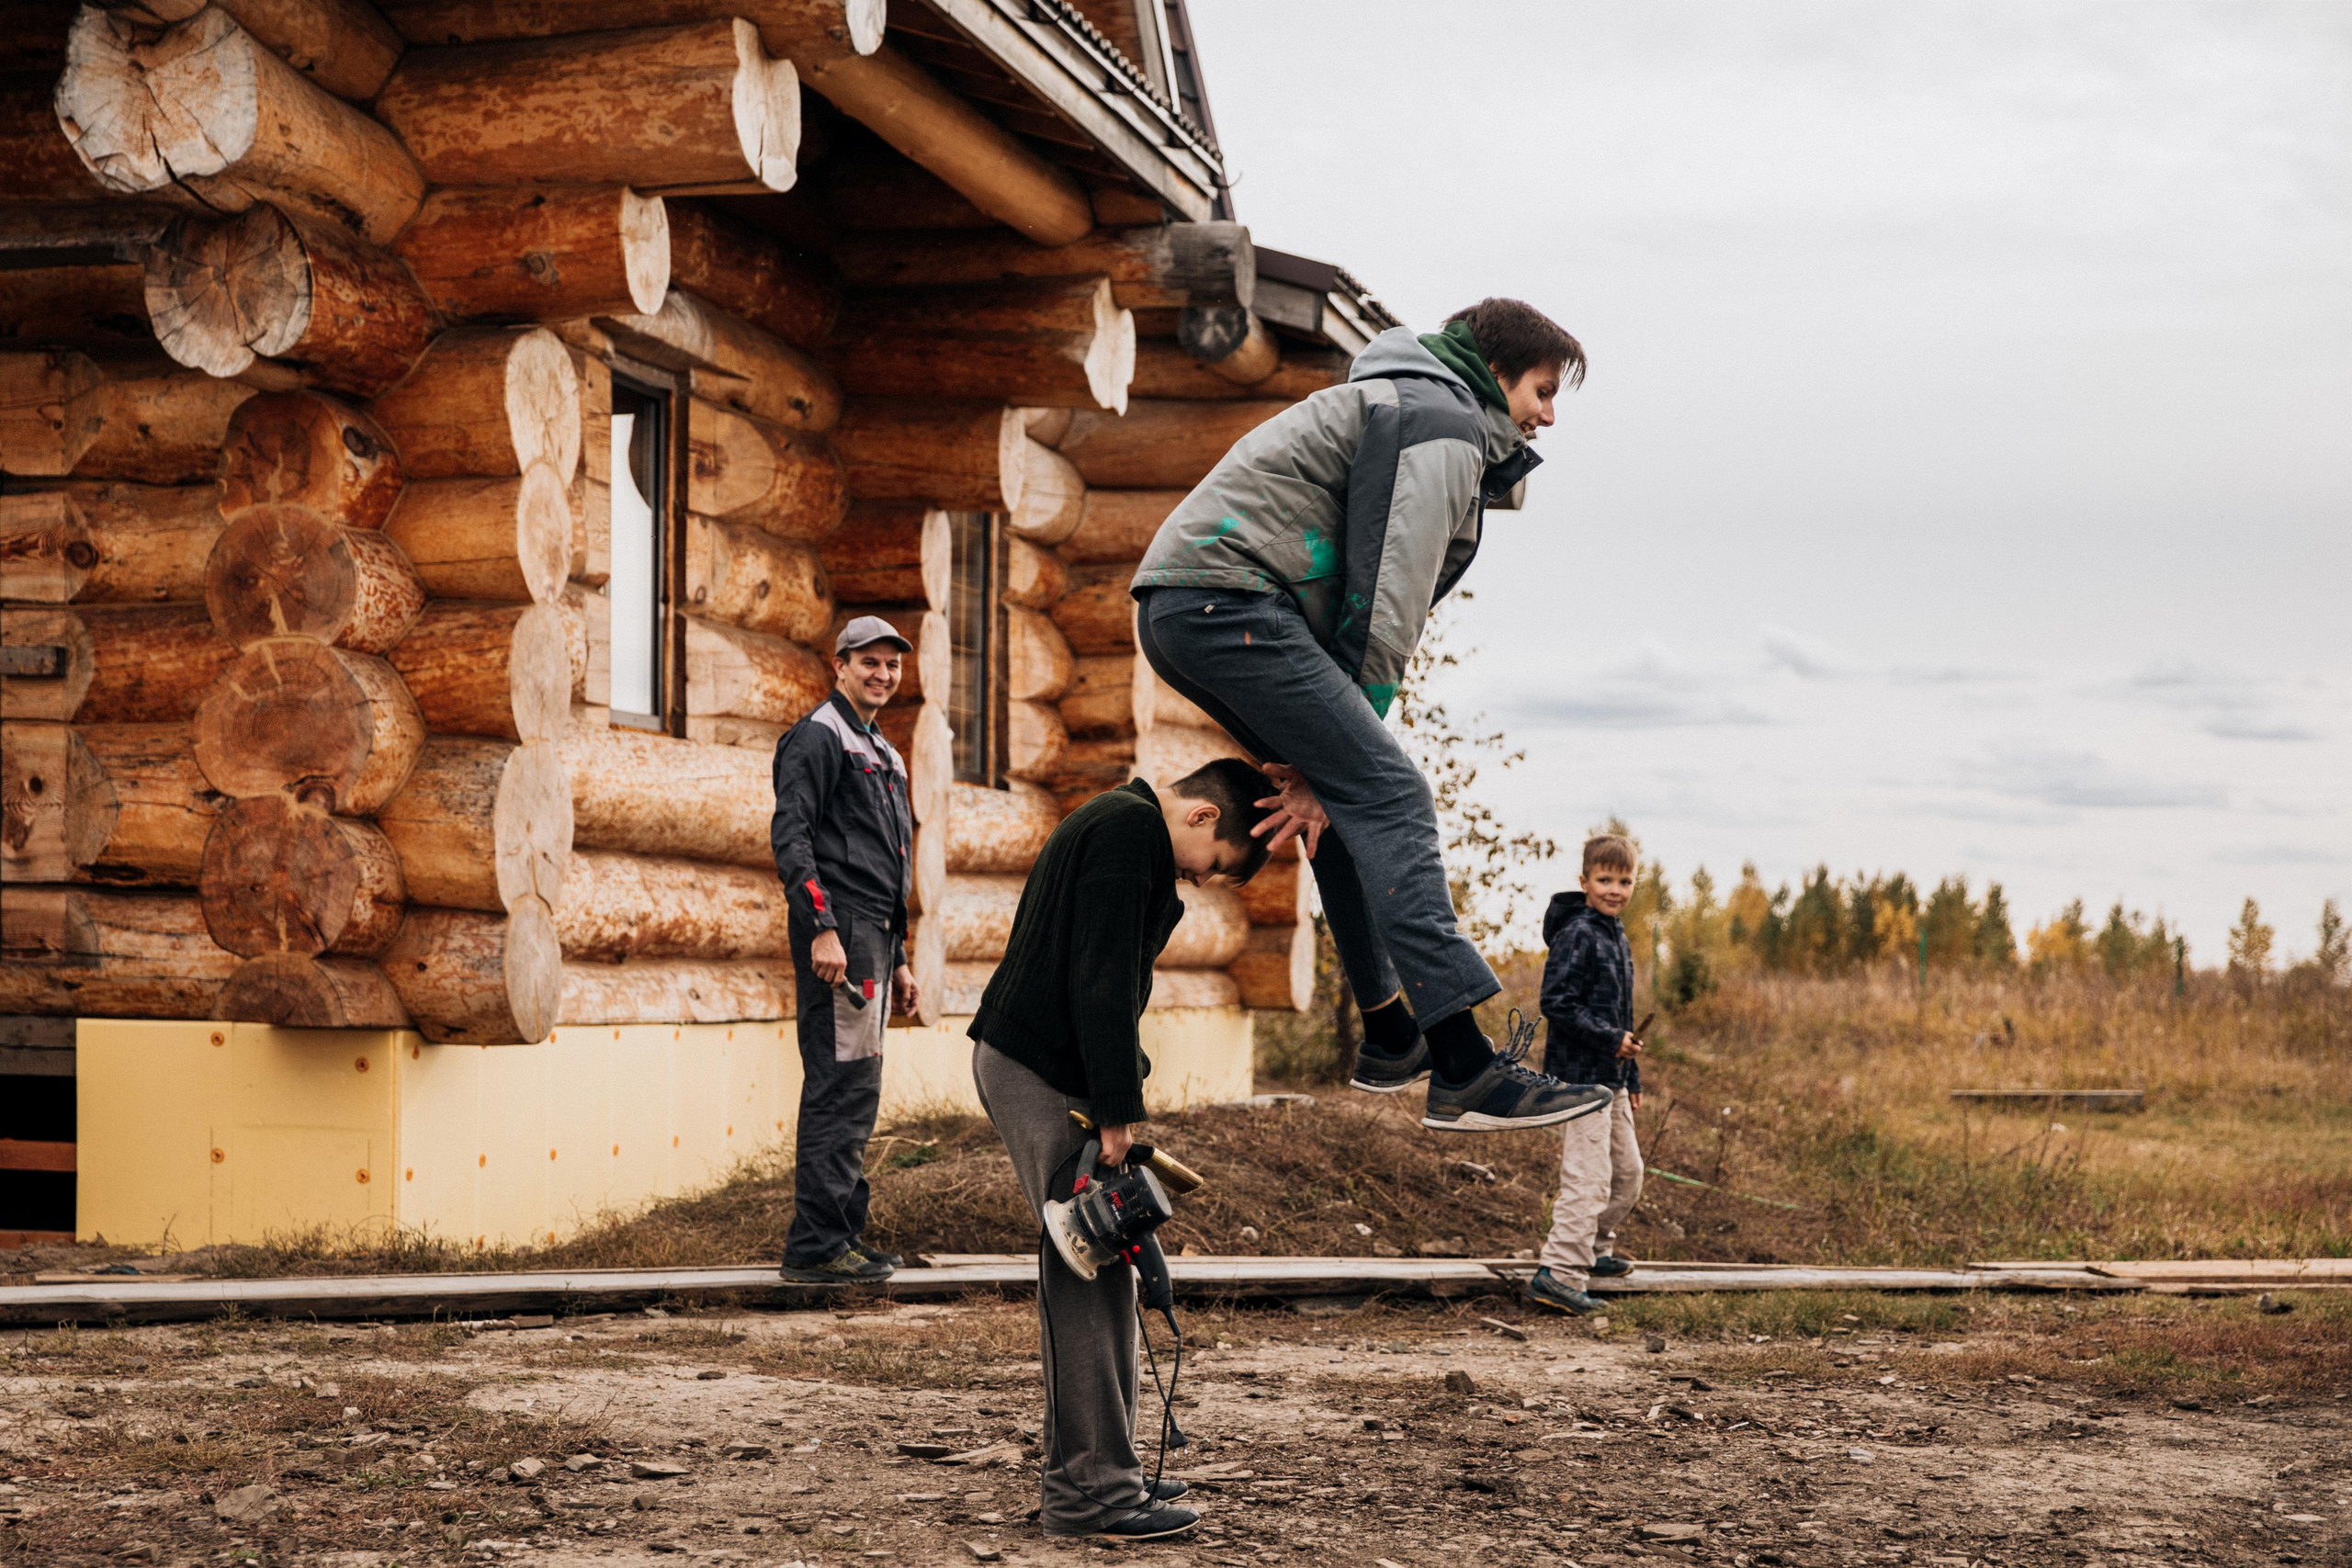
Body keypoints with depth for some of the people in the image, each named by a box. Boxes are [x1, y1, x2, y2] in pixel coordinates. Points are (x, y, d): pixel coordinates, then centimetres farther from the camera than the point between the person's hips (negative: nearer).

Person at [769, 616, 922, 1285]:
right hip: (839, 931, -10)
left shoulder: (881, 753, 24)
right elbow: (790, 835, -15)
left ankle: (842, 1233, 16)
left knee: (851, 1091, 11)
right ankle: (817, 1245, -13)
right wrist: (822, 927, -23)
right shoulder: (817, 737, -5)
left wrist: (898, 959, 24)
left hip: (873, 933, 10)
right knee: (845, 1086, -13)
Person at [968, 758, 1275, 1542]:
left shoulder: (1117, 825, 21)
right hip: (1043, 1072, -11)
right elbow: (1102, 980, -20)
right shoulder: (1131, 830, -13)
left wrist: (1116, 1098, 16)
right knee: (1085, 1279, -9)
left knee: (1089, 1274, 14)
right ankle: (1090, 1491, -7)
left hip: (1021, 1061, 11)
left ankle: (1094, 1470, 20)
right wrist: (1117, 1112, -20)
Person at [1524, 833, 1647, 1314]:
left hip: (1610, 1078, 10)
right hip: (1580, 1073, -10)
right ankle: (1559, 1273, -14)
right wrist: (1610, 1040, -20)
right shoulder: (1576, 935, -14)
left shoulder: (1616, 937, 16)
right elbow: (1556, 1003, -21)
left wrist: (1632, 1077, 23)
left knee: (1627, 1170, 18)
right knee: (1589, 1176, -14)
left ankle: (1593, 1248, 36)